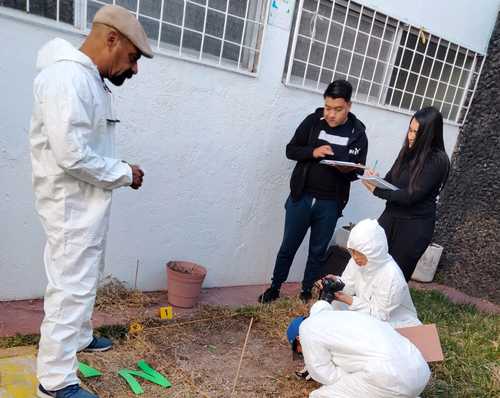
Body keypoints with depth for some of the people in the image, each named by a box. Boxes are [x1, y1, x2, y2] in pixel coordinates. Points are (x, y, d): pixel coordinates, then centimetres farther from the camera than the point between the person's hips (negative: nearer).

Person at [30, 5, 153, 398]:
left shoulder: (92, 81, 11)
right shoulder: (67, 76, -21)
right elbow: (72, 155, -28)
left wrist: (119, 172, 3)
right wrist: (124, 173, -15)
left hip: (89, 202, 10)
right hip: (72, 205, -10)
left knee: (85, 279, 22)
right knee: (71, 287, -2)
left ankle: (79, 336, 42)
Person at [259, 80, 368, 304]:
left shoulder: (358, 134, -3)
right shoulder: (313, 121, -4)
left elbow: (357, 171, 2)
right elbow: (291, 150, 0)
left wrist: (347, 170, -22)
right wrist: (312, 152, -19)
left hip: (330, 204, 0)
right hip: (301, 197, 0)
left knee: (318, 251, 13)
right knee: (288, 246, 11)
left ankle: (306, 292, 30)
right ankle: (274, 287, 29)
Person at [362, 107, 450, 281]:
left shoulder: (438, 161, -15)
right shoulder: (408, 151, 4)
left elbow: (411, 195, -20)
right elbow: (390, 180, 9)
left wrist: (376, 190, -14)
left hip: (415, 226, -6)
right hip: (391, 216, 6)